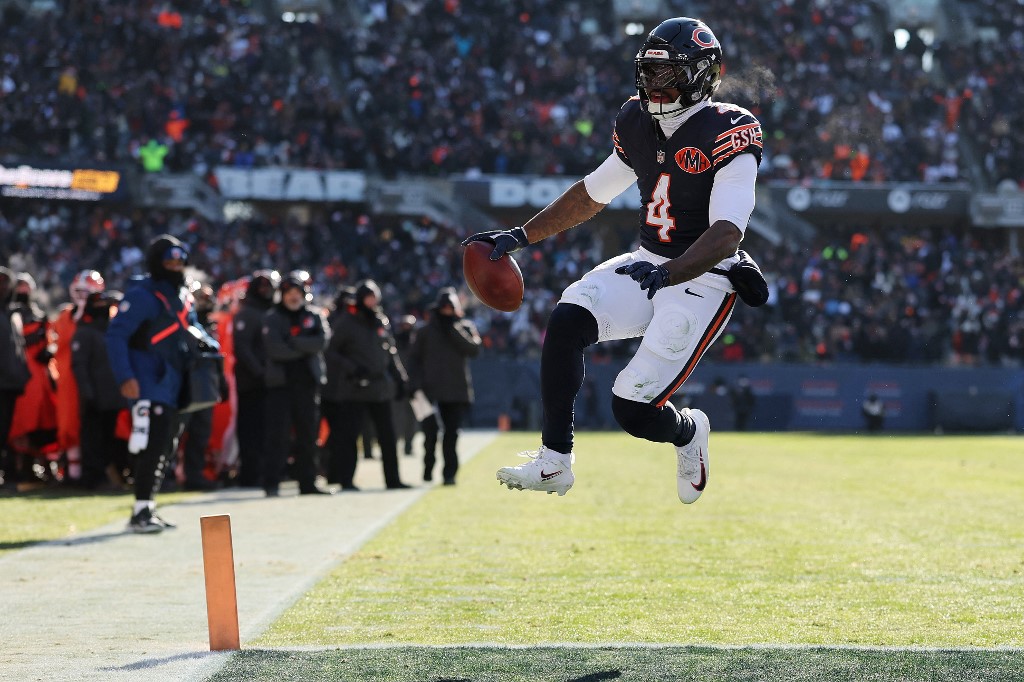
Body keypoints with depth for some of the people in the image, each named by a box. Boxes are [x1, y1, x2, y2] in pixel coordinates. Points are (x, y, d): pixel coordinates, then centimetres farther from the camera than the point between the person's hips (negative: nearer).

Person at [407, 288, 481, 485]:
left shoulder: (466, 328, 8)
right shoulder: (425, 331, 9)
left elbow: (474, 349, -8)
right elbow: (414, 358, 10)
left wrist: (454, 330, -13)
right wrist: (415, 383, -2)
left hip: (458, 393, 0)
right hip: (431, 392, 0)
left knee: (452, 435, -4)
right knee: (430, 433, -2)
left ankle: (449, 473, -1)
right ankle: (428, 469, 14)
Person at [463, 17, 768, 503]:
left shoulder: (728, 135, -18)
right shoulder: (638, 123, 5)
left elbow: (728, 232, -28)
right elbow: (595, 191, 20)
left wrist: (670, 274, -44)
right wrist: (522, 235, 16)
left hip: (704, 281, -6)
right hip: (647, 265, 7)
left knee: (632, 408, -15)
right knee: (567, 319, -22)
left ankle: (688, 431, 23)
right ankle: (554, 462, -14)